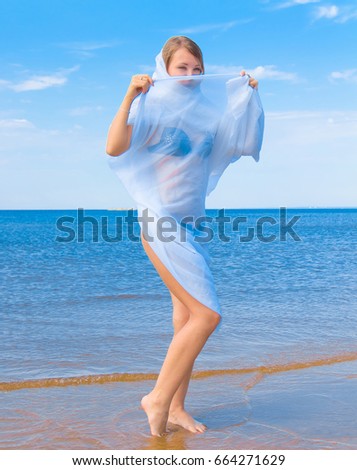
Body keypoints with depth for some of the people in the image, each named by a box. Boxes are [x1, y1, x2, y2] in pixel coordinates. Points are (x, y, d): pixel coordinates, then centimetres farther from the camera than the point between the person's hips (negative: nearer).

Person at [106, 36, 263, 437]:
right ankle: (158, 398, 0)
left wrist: (248, 98, 17)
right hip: (161, 223, -8)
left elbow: (244, 142, 23)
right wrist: (130, 96, -29)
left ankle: (176, 409, 19)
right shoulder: (152, 109, -9)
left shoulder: (205, 115, 12)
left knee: (187, 319, 9)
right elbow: (115, 147, -24)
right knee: (207, 315, -13)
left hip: (191, 226, 8)